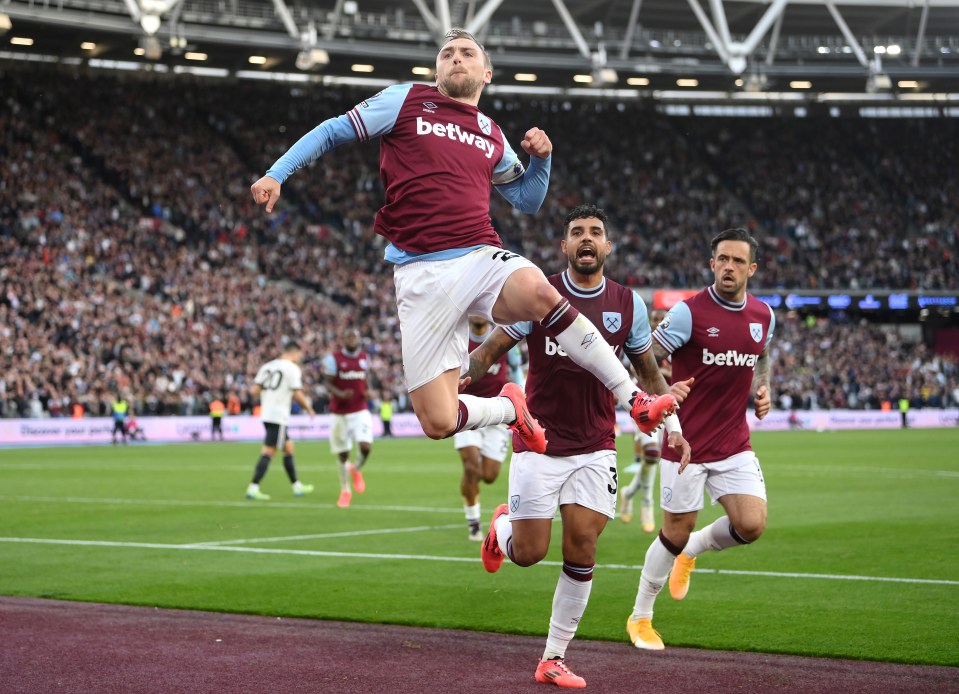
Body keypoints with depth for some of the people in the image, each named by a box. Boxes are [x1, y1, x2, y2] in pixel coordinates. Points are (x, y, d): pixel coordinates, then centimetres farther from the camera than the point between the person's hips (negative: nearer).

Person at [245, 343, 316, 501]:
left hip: (266, 415, 8)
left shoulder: (267, 366, 12)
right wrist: (309, 409, 4)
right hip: (279, 416, -8)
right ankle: (253, 488, -14)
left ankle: (297, 486, 25)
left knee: (288, 447, 18)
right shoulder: (293, 368, -7)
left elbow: (254, 391, 7)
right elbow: (297, 395, -12)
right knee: (268, 452, -8)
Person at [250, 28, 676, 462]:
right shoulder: (407, 101, 7)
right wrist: (277, 174, -1)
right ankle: (510, 408, 24)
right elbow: (332, 133, 10)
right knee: (438, 423, -10)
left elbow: (527, 200, 28)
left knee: (539, 292, -37)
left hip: (481, 258, 2)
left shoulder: (492, 136, 18)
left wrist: (541, 158, 9)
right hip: (421, 275, -1)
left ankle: (635, 401, -28)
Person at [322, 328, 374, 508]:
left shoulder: (365, 358, 7)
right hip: (340, 412, -2)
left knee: (365, 446, -18)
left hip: (360, 411, 2)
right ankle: (345, 490, 24)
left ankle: (356, 470, 15)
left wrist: (368, 391, -1)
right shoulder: (334, 358, -5)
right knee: (342, 453, 5)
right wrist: (340, 394, -25)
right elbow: (328, 384, -6)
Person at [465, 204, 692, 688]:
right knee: (528, 554, 0)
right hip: (539, 444, -2)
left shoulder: (628, 305, 3)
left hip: (595, 448, 2)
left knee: (581, 550, -7)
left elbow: (648, 371, 14)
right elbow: (491, 349, -2)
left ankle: (554, 658, 6)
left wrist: (671, 423, 4)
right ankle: (502, 527, 38)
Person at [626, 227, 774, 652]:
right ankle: (640, 618, 24)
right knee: (676, 532, 3)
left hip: (734, 444, 4)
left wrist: (761, 390, 6)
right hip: (686, 443, -4)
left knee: (751, 525, -12)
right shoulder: (688, 313, -13)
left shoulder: (764, 316, 4)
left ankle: (692, 552, 22)